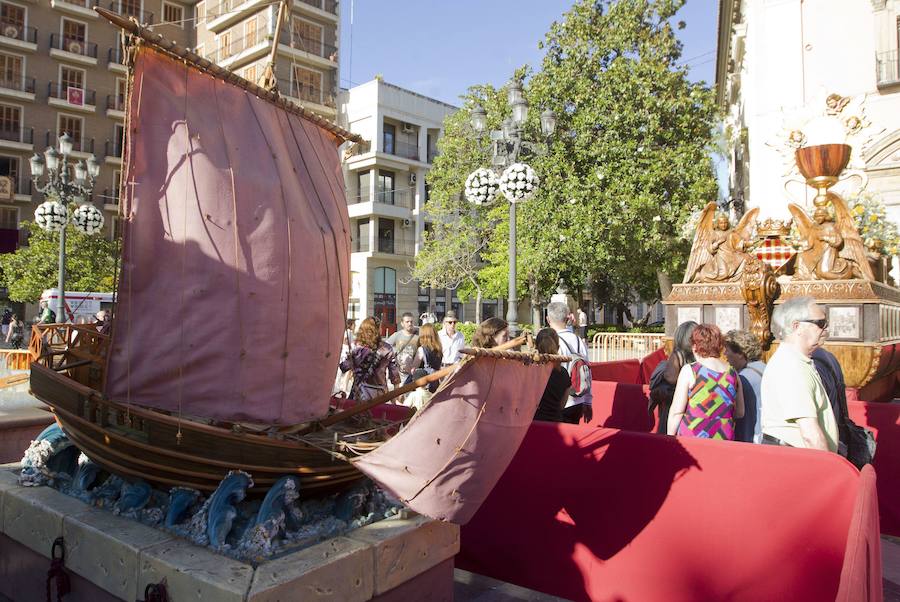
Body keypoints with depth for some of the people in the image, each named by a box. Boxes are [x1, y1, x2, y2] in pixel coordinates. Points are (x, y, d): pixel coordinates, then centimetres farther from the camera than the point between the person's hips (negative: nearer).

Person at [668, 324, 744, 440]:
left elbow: (676, 412, -8)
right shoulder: (732, 373, 5)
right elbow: (739, 413, 14)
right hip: (723, 439, 4)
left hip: (692, 439, -4)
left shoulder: (689, 370, -7)